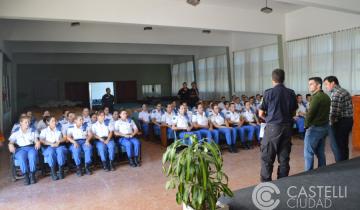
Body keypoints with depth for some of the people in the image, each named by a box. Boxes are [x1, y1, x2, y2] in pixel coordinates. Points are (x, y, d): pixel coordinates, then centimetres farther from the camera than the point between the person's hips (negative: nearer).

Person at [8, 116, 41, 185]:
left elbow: (36, 140, 8)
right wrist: (10, 145, -20)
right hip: (20, 149, 0)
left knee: (32, 155, -36)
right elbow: (11, 141, 4)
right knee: (21, 157, -36)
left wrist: (38, 142, -17)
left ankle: (32, 174, -28)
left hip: (31, 147, 0)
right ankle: (25, 175, -28)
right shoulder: (15, 133, 17)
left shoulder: (33, 131, 19)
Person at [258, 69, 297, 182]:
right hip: (287, 127, 4)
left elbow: (261, 114, -2)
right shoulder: (291, 93, 5)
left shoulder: (269, 92, -7)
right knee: (284, 158, 11)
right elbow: (293, 112, 12)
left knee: (267, 158, 3)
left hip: (273, 127, -4)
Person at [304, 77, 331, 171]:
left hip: (314, 128, -9)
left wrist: (306, 125, -6)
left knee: (308, 153, -2)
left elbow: (310, 113, -19)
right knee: (320, 153, 15)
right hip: (324, 127, 9)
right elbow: (326, 112, 13)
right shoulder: (326, 97, 10)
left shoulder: (316, 97, -17)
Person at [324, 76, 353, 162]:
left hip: (340, 122, -10)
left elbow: (334, 112, -21)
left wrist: (330, 123, -7)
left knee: (336, 146, -1)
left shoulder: (336, 94, -17)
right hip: (348, 120, 10)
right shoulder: (345, 91, 15)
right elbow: (346, 109, 15)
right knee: (344, 146, 16)